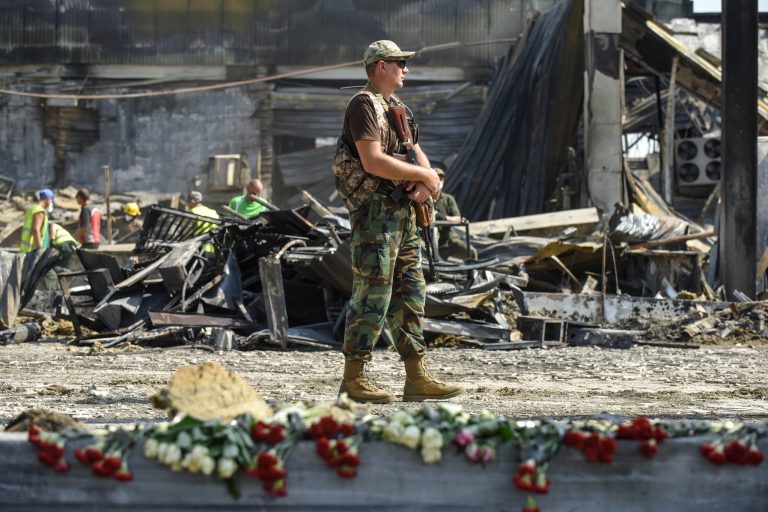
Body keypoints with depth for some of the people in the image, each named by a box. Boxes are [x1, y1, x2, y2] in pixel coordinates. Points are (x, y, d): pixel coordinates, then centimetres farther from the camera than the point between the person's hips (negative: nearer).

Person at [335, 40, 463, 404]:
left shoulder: (396, 108, 20)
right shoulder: (364, 105, -10)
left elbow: (418, 155, 18)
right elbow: (373, 161, -21)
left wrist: (424, 182, -5)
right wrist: (423, 174, -13)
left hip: (403, 212, 10)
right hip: (375, 212, -10)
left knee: (411, 294, 9)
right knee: (372, 295, -8)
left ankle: (417, 378, 12)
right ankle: (353, 380, -3)